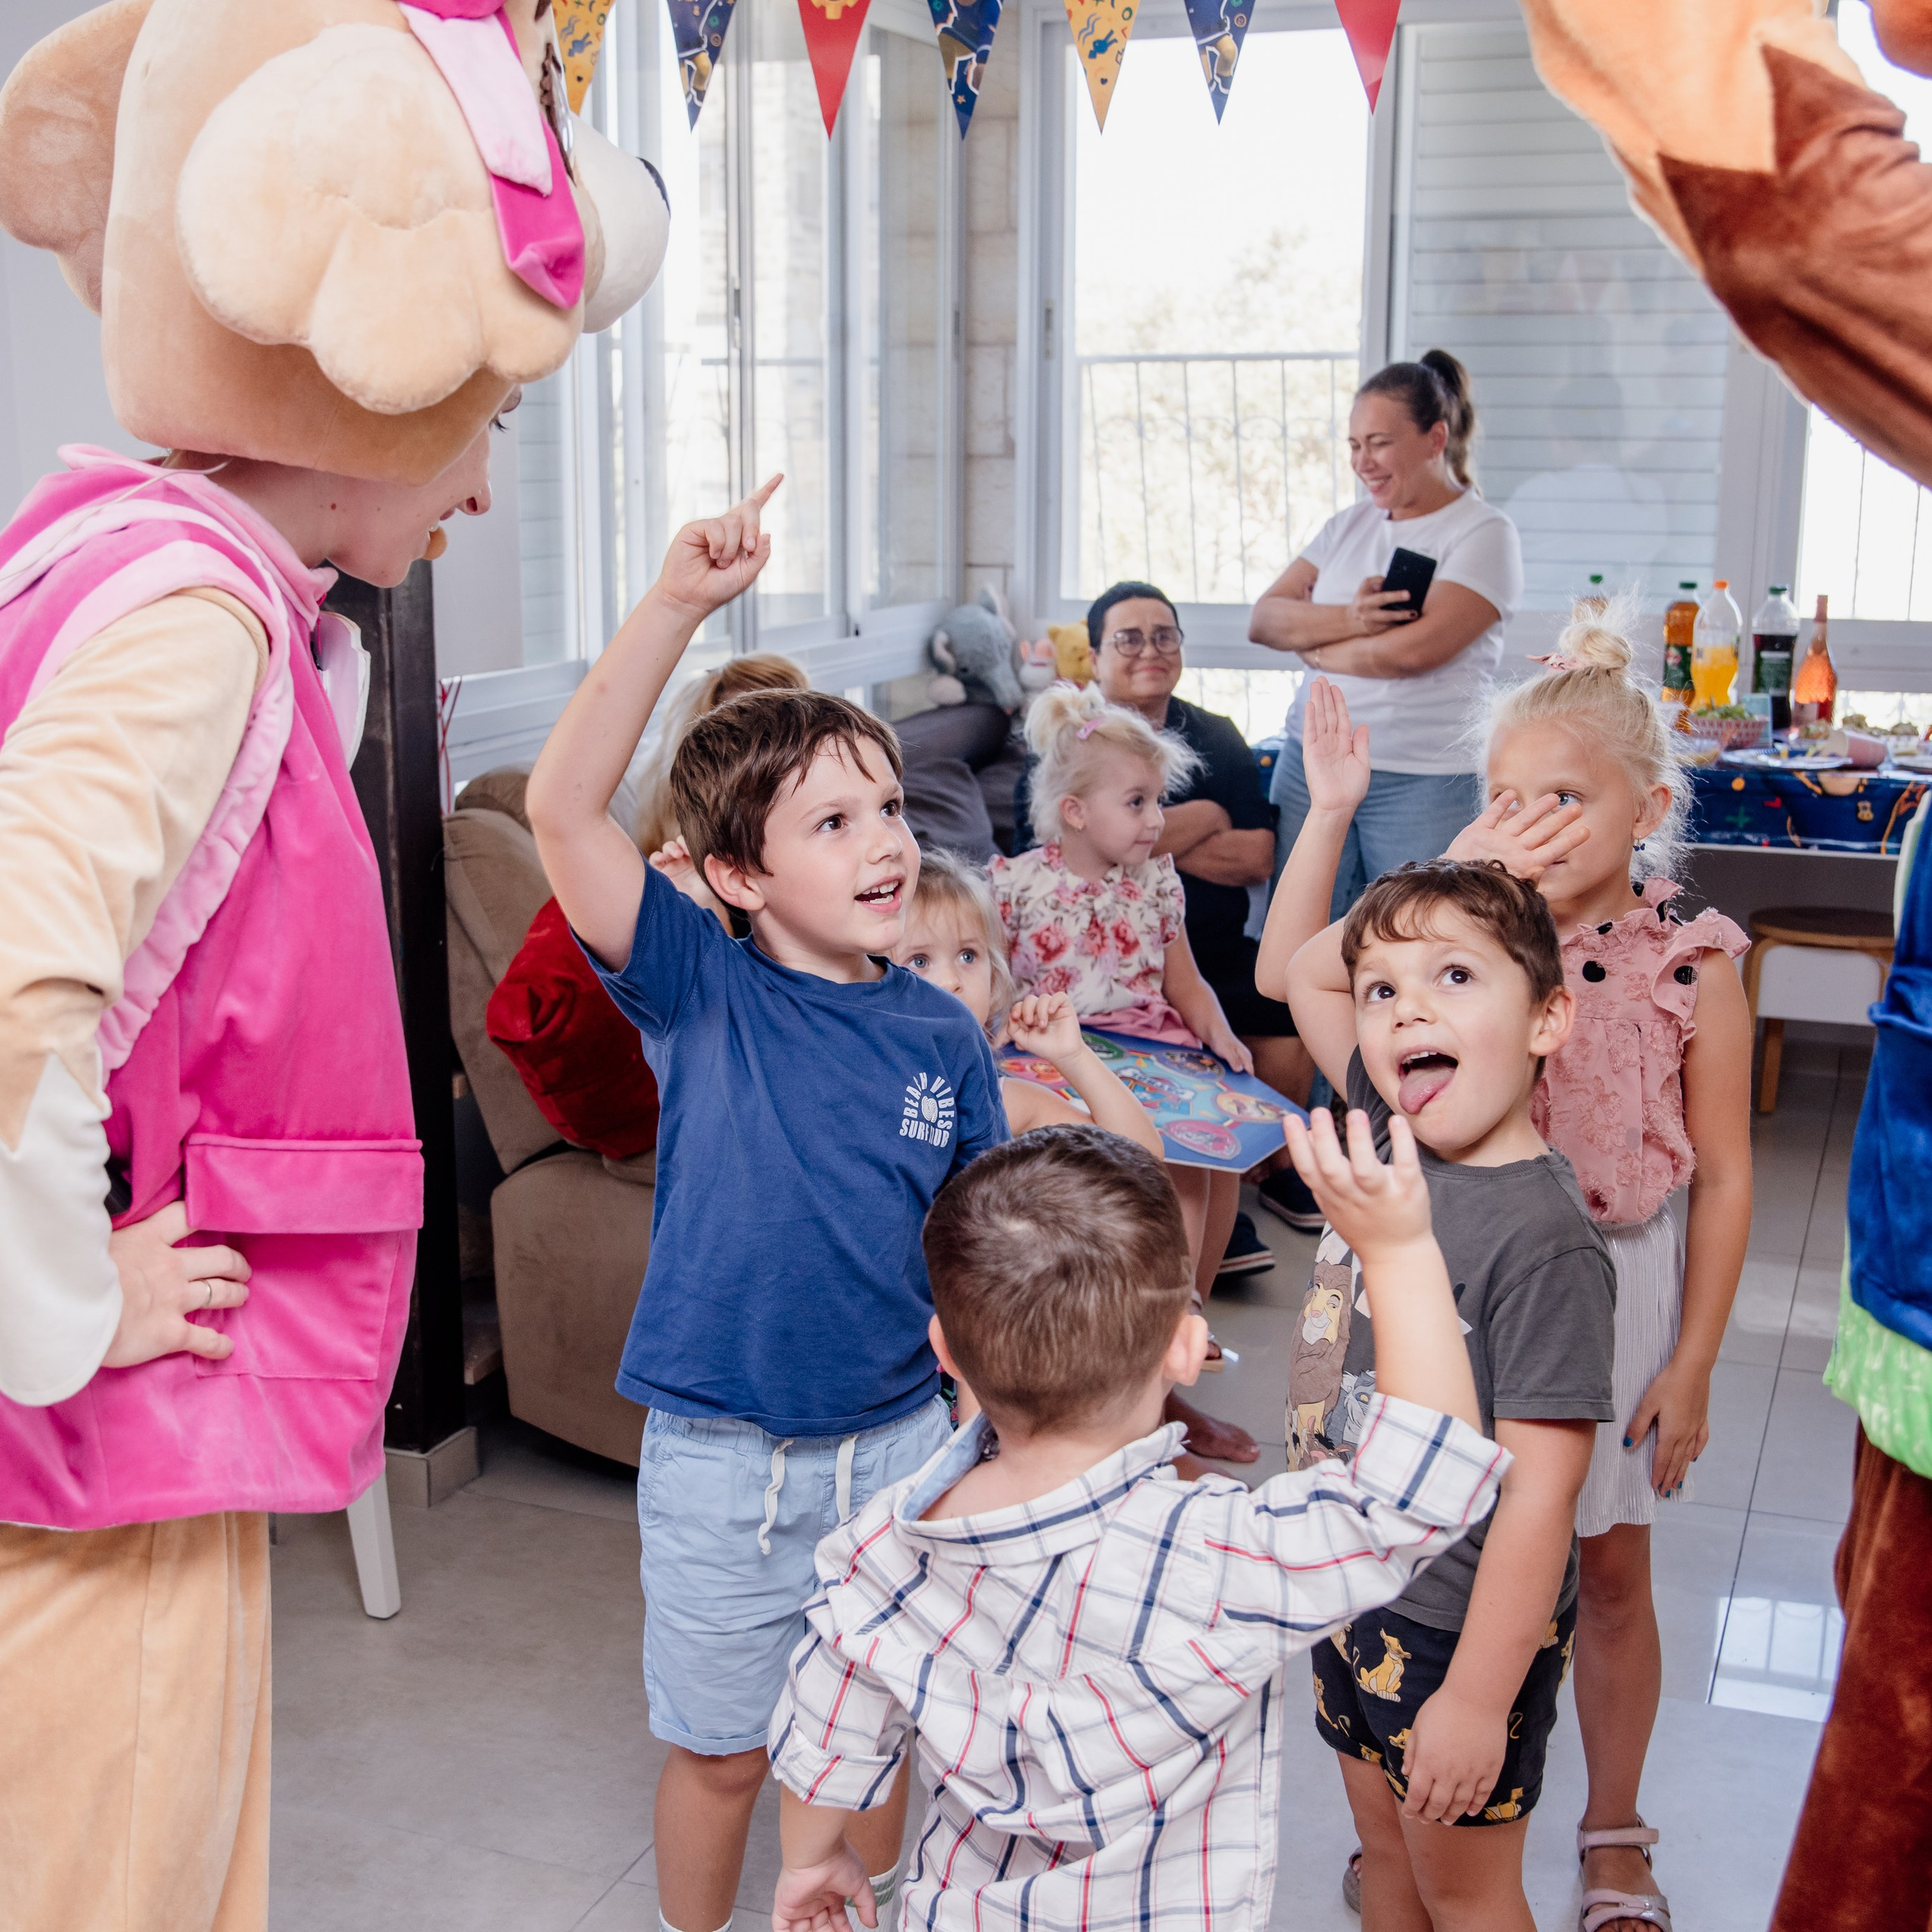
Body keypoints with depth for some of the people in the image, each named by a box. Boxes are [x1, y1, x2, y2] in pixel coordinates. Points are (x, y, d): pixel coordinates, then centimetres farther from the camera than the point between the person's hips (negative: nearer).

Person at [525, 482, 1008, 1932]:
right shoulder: (701, 991, -12)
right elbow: (564, 806, -25)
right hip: (719, 1454, -2)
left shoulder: (942, 1035, -4)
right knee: (722, 1749, 15)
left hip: (900, 1444, 2)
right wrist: (677, 605, -32)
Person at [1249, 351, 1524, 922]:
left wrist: (1315, 648, -1)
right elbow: (1263, 620, 6)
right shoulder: (1348, 525, 15)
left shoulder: (1485, 534, -4)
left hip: (1422, 784, -5)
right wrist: (1348, 620, -13)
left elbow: (1413, 649, -17)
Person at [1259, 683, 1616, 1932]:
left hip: (1463, 1627, -7)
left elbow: (1539, 1491, -25)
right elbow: (1292, 966, 11)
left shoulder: (1541, 1235, -26)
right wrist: (1329, 812, 5)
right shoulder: (1388, 1140, -5)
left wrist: (1477, 1697, -23)